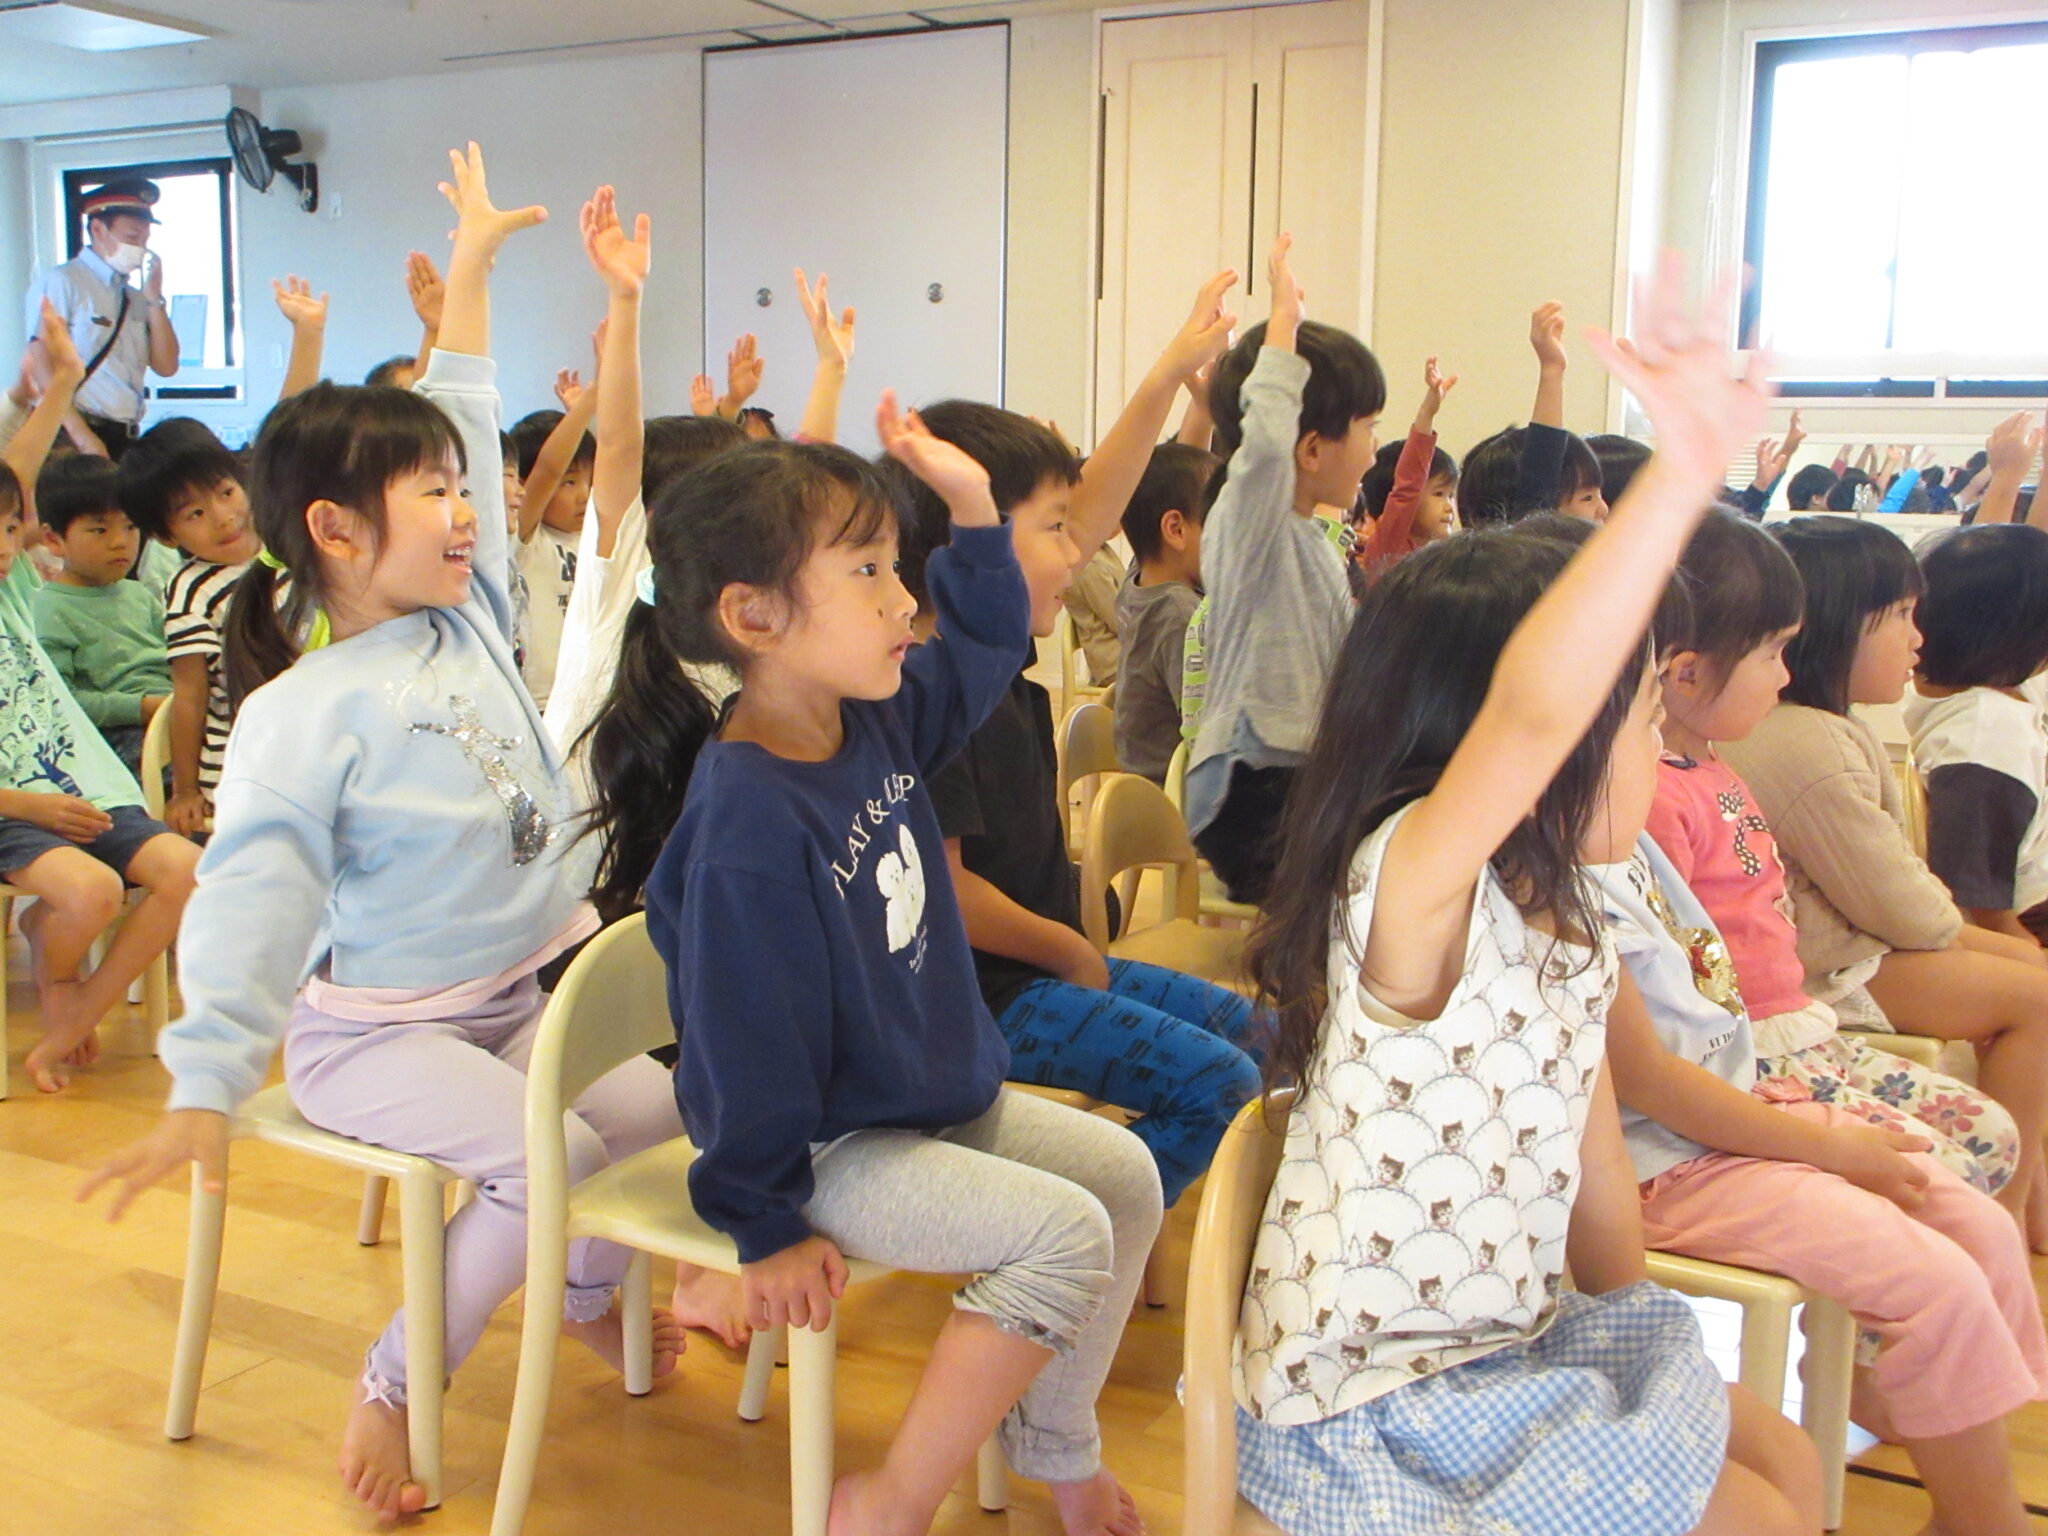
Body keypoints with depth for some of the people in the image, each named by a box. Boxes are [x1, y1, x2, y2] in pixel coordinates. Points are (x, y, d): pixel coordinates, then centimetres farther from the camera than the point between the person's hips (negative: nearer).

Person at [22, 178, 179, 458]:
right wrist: (83, 437, -18)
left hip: (127, 440, 6)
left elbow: (166, 367, 9)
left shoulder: (134, 298, 15)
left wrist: (154, 299, 2)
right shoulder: (59, 283, -3)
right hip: (74, 438, -6)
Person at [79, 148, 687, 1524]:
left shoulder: (471, 619, 2)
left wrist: (474, 263, 15)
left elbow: (468, 434, 10)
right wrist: (204, 1087, -30)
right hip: (377, 1027, -7)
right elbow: (253, 895, -23)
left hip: (523, 994, 7)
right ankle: (392, 1390, -4)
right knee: (548, 1155, -25)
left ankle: (594, 1294, 22)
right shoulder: (299, 716, -17)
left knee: (655, 1108, -10)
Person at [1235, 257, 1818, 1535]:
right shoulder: (1409, 884, -26)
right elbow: (1531, 708, -46)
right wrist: (1683, 475, -53)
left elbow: (1591, 1165, 9)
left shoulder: (1568, 926, 2)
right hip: (1370, 1407, -9)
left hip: (1514, 1342, 9)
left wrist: (1639, 1346, 11)